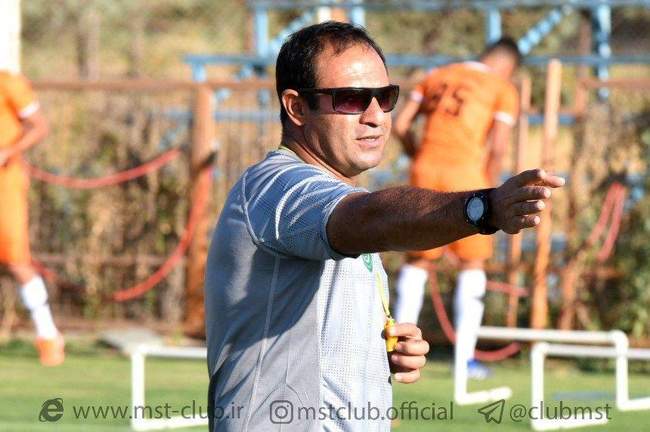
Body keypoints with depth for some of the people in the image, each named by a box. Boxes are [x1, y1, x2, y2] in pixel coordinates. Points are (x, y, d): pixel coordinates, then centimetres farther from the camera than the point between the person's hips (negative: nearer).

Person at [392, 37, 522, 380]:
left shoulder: (437, 76, 17)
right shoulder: (503, 89, 4)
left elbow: (400, 126, 11)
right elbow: (498, 148, -6)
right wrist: (489, 190, 6)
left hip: (426, 171, 3)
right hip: (466, 173, -3)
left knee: (417, 260, 15)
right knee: (472, 263, 9)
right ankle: (465, 355, 4)